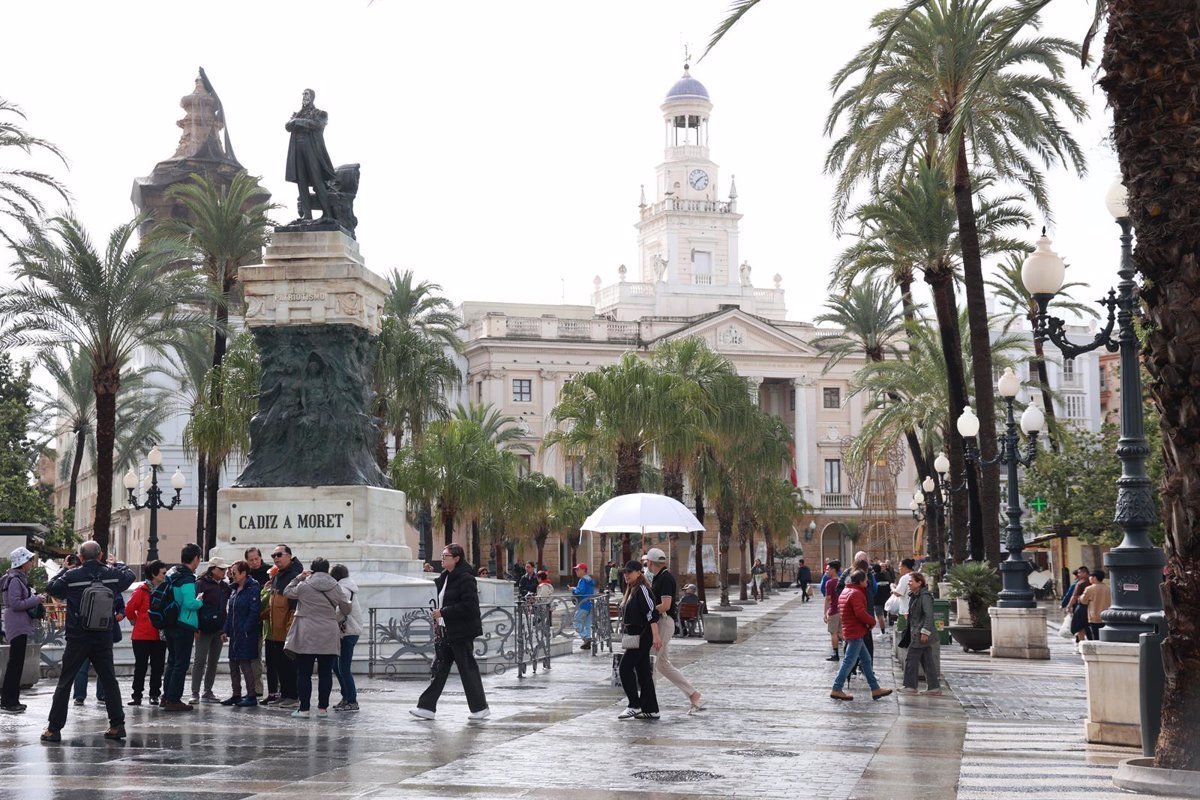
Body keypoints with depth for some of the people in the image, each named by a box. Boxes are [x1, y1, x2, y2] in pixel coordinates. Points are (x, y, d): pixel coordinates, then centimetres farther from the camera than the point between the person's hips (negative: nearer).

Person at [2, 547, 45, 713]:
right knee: (15, 663, -7)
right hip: (17, 626, -10)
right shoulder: (14, 580, -14)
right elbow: (15, 604, -20)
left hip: (20, 625, 10)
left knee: (16, 663, 12)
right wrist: (36, 600, -15)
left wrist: (35, 600, 11)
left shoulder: (19, 579, 16)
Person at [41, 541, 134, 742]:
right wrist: (118, 564, 35)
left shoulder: (71, 576, -11)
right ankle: (117, 724, 9)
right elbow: (129, 575, 18)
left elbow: (51, 588, 5)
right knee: (109, 680, 11)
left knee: (64, 683, 6)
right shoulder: (112, 574, -3)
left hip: (77, 638, -2)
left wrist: (63, 570, 15)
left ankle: (54, 729, 7)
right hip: (103, 638, 2)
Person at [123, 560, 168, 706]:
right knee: (140, 666, 3)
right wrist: (136, 621, 5)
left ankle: (155, 695, 15)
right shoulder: (142, 590, -9)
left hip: (160, 635, 4)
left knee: (157, 667, 7)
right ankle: (137, 695, 10)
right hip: (142, 636, -4)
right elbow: (129, 609, -7)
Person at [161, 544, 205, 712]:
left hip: (170, 624, 9)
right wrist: (200, 601, -5)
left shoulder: (171, 574, 10)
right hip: (184, 626, -9)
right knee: (181, 664, -2)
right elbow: (190, 603, -26)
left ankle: (166, 697, 23)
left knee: (172, 661, 18)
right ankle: (173, 700, -2)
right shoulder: (187, 579, -17)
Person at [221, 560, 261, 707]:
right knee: (233, 664, 11)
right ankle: (236, 695, 19)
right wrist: (225, 630, 11)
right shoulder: (235, 589, 14)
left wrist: (245, 629, -19)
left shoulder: (253, 589, -12)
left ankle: (251, 696, 2)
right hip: (234, 633, 9)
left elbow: (254, 612, -17)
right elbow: (230, 611, 17)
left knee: (245, 663, -5)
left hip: (247, 634, -9)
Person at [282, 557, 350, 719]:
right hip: (329, 636, 2)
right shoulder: (335, 588, 3)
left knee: (304, 673, 3)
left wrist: (298, 577, 19)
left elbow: (287, 592, 15)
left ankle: (304, 709, 0)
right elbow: (346, 609, 13)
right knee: (325, 673, 8)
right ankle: (323, 708, 9)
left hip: (306, 636, -2)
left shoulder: (303, 586, -4)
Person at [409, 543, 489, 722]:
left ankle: (480, 708, 10)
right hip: (445, 632, 9)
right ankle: (427, 707, 7)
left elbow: (469, 605, -21)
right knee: (439, 668, 6)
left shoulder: (465, 579, -14)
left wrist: (443, 612, -19)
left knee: (468, 669, -1)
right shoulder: (444, 577, 14)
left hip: (461, 632, -9)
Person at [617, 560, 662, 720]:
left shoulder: (642, 589, -14)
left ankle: (634, 706, -5)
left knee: (625, 668, -9)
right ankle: (651, 709, 13)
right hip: (635, 635, 10)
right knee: (643, 671, 10)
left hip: (642, 635, -10)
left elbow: (652, 612, -21)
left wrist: (656, 635, -27)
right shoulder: (631, 590, 16)